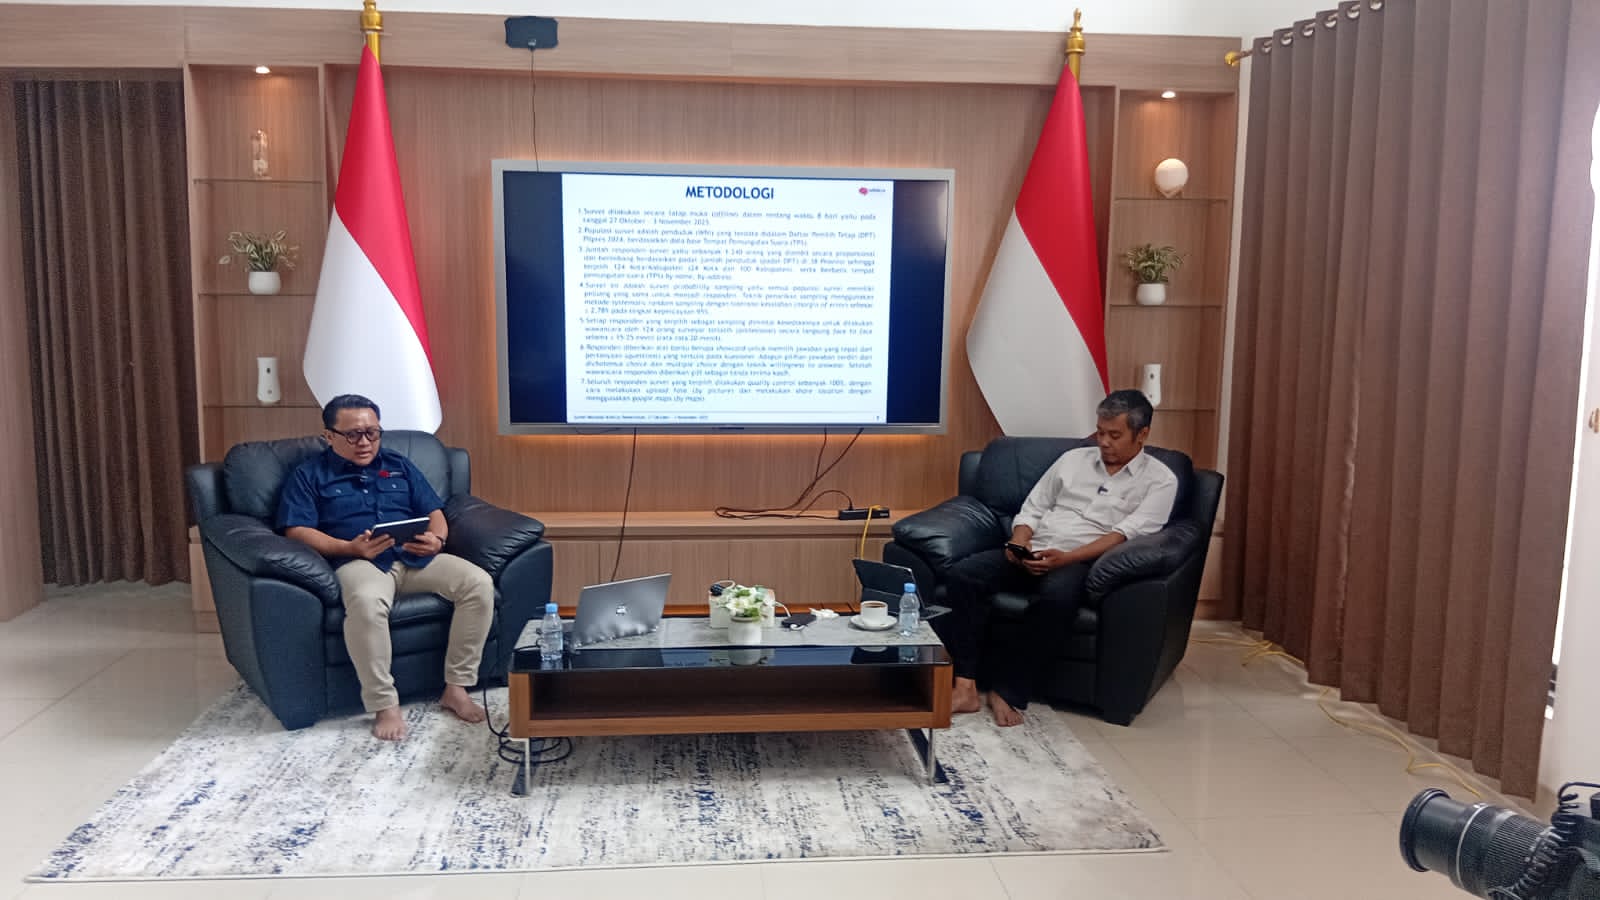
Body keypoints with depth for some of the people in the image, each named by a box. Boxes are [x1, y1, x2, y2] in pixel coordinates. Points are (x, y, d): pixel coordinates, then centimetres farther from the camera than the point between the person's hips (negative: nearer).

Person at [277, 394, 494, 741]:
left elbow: (434, 512, 19)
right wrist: (349, 548, -17)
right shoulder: (309, 475, 12)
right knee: (366, 602, -41)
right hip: (359, 562, -4)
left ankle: (456, 688, -14)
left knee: (479, 583, -22)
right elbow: (297, 530, 0)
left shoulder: (399, 465, 23)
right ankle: (385, 706, -27)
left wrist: (437, 539, -5)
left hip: (417, 557, 4)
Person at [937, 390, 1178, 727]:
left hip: (1083, 562, -4)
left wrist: (1067, 557, -20)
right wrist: (1019, 544, -5)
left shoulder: (1160, 480, 6)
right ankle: (965, 686, -25)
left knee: (1057, 596, -40)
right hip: (1032, 555, 4)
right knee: (962, 574, -23)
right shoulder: (1073, 459, 19)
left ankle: (1007, 691, -26)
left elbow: (1126, 533, -8)